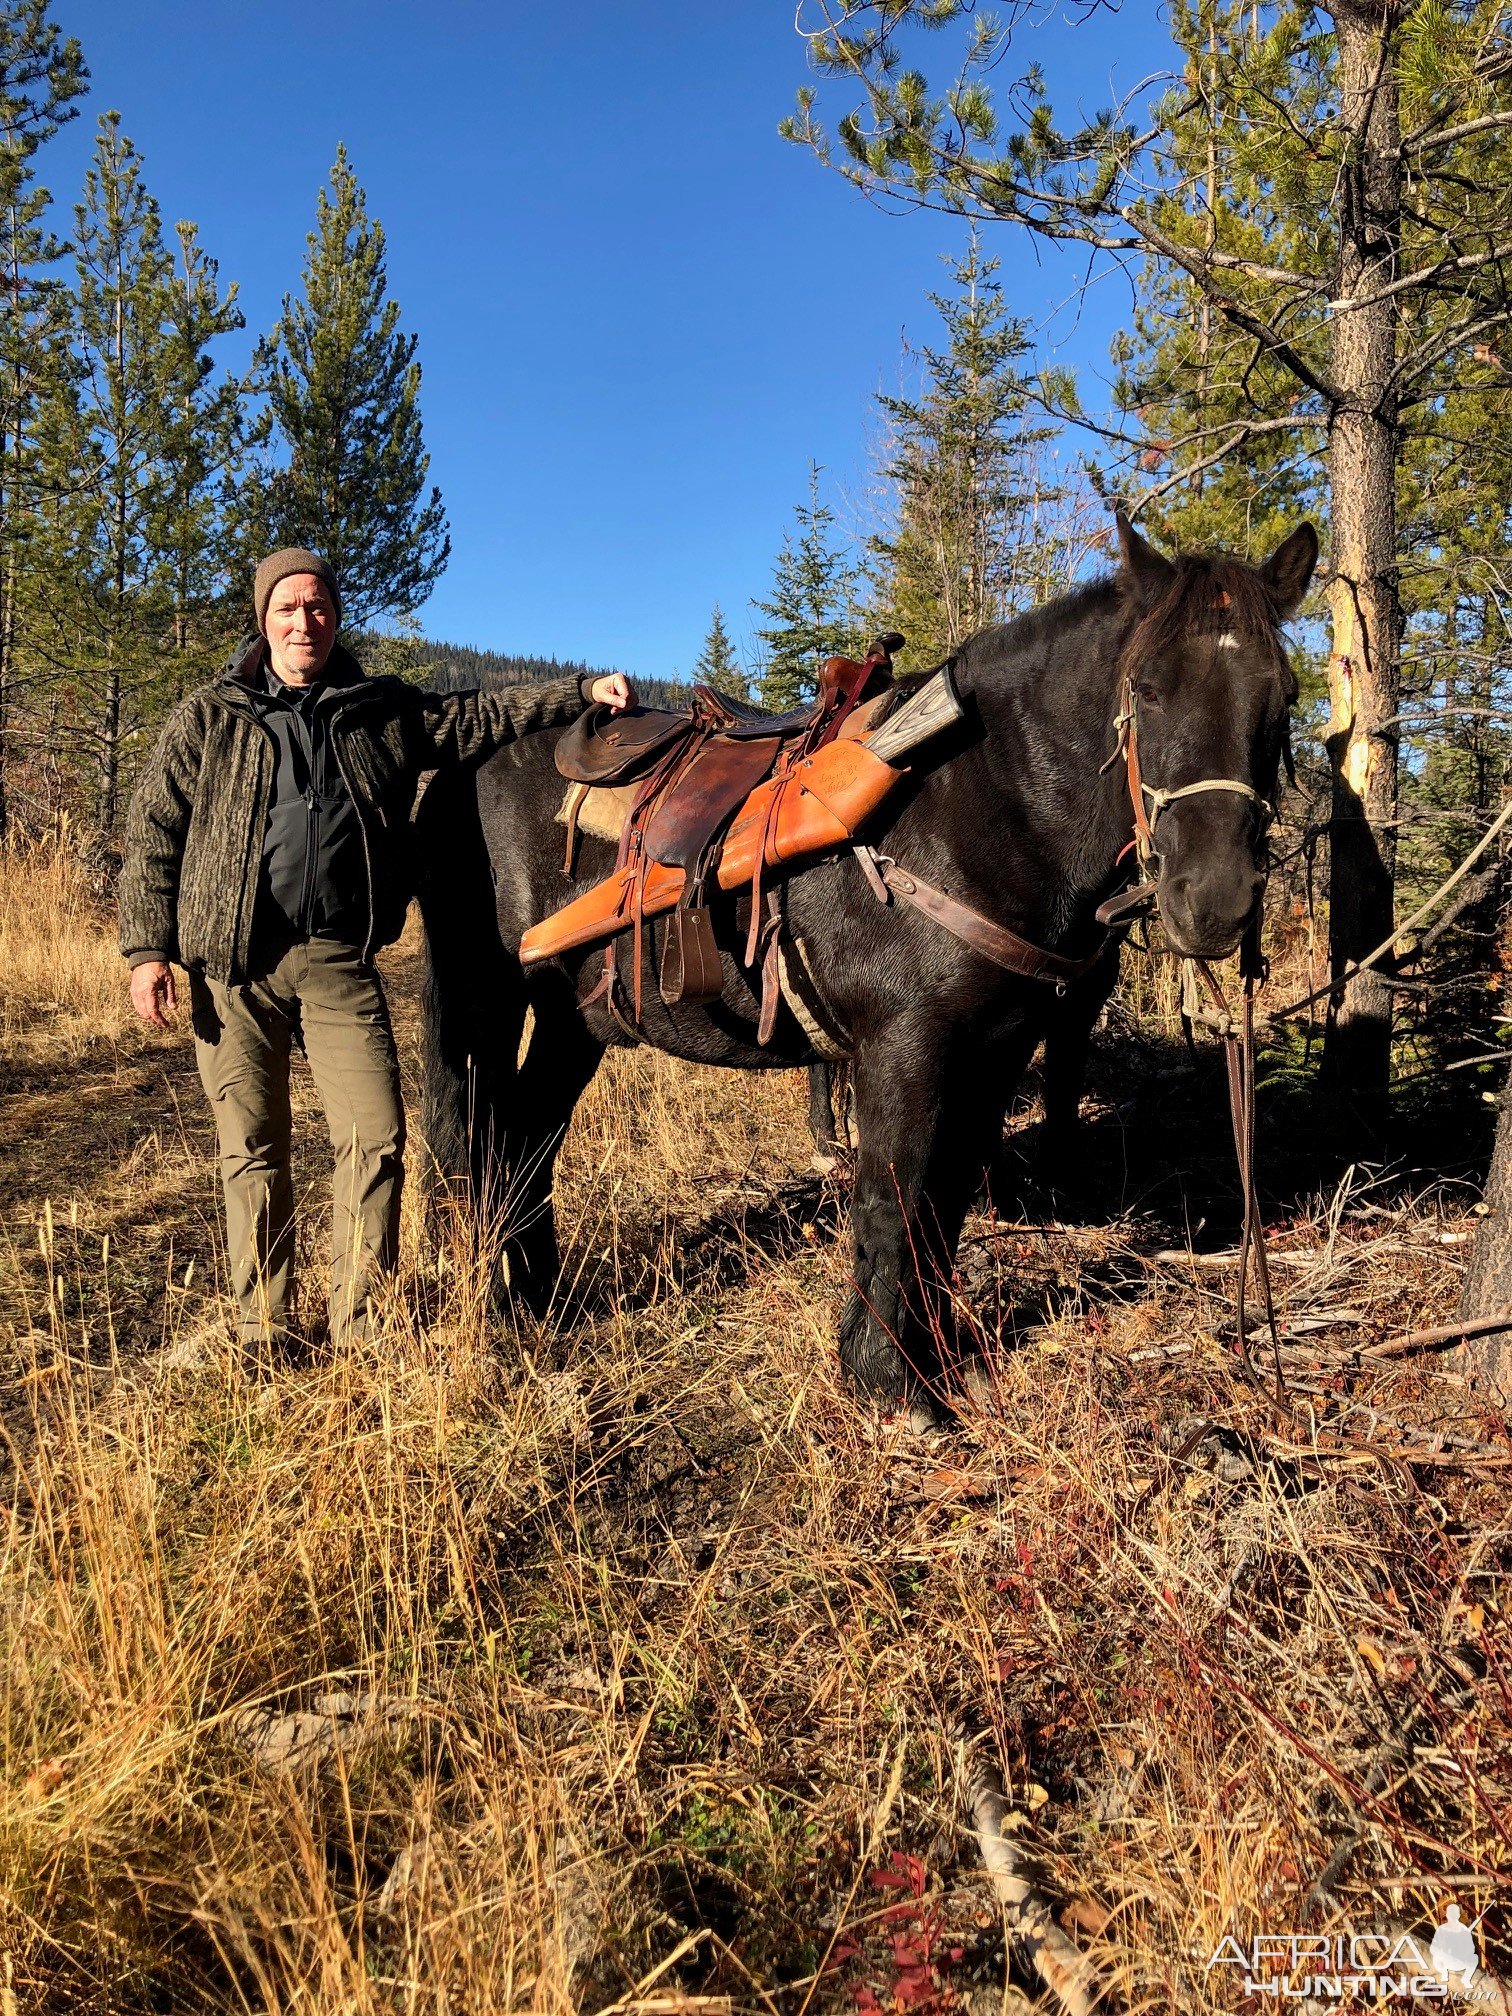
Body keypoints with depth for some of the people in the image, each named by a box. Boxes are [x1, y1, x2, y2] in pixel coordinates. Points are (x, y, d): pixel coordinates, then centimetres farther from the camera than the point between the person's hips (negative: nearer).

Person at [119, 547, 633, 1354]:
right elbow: (153, 836, 5)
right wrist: (147, 950, -3)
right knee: (252, 1150, 5)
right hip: (232, 963, -1)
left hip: (339, 961, 1)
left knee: (376, 1135, -5)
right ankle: (264, 1333, 18)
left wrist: (583, 695, 3)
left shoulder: (387, 711, 12)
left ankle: (360, 1324, 10)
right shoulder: (208, 719, 7)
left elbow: (483, 717, 13)